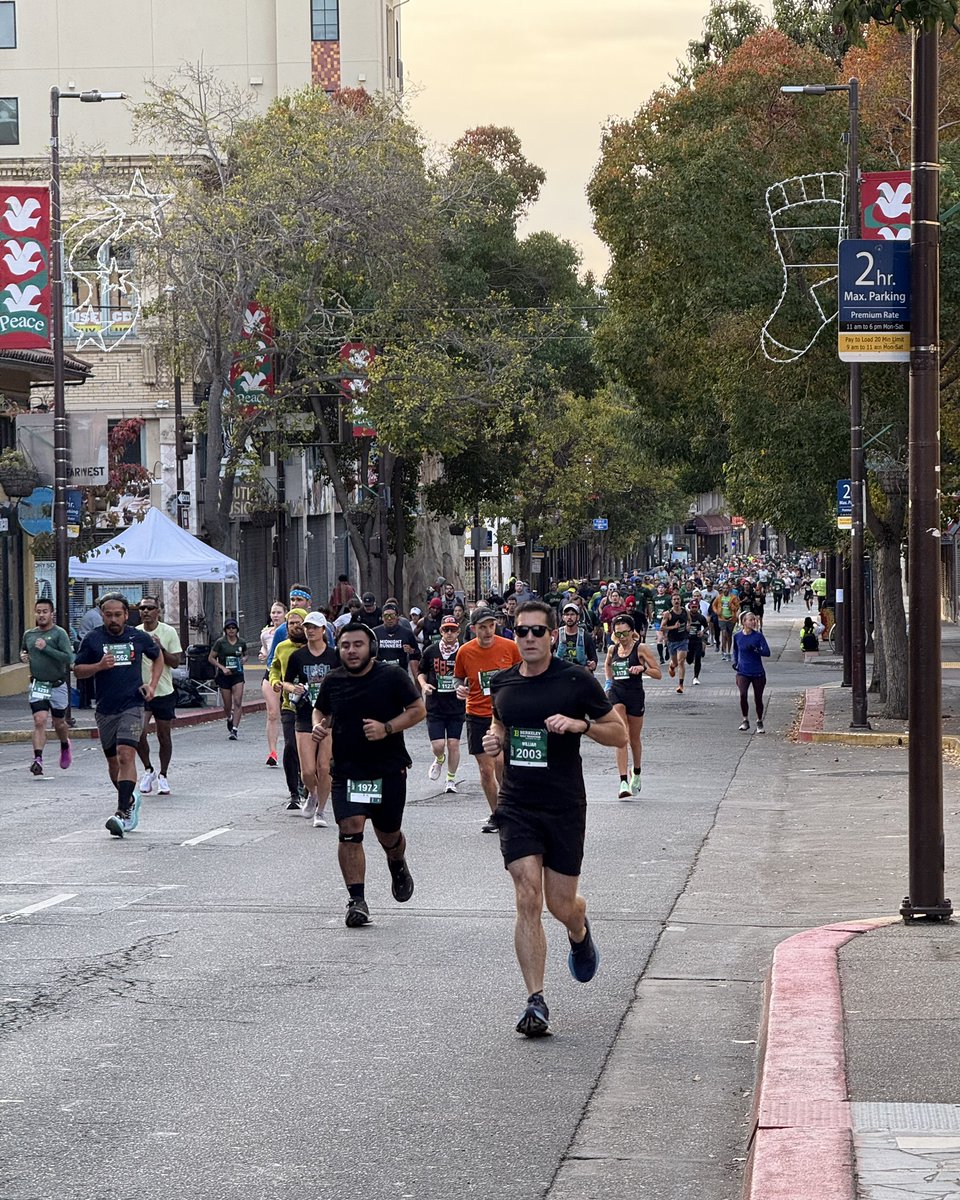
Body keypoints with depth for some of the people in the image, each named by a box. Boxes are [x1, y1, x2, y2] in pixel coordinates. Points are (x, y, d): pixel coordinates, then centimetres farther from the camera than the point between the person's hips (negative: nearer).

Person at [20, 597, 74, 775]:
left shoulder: (59, 633, -11)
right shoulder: (28, 635, 5)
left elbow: (68, 658, -21)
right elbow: (23, 649, 26)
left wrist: (46, 648, -26)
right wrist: (23, 656, 2)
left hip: (57, 686, -2)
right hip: (37, 686, 2)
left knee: (59, 724, 13)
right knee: (39, 721, -15)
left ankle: (65, 746, 44)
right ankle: (38, 759, -19)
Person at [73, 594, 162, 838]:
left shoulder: (139, 637, 2)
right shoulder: (93, 639, 0)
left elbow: (158, 657, 21)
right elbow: (78, 670, 5)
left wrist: (152, 684, 6)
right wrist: (99, 666, -14)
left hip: (132, 706, -2)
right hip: (105, 710, 2)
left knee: (125, 755, -18)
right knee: (113, 761, 12)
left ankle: (123, 813, -24)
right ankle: (130, 798, 37)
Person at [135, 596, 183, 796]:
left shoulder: (169, 632, -2)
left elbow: (175, 662, -5)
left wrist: (160, 648, -20)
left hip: (164, 691, -1)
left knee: (164, 736, 4)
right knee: (139, 733, -11)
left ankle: (162, 776, 19)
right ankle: (148, 770, 11)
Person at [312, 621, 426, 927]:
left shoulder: (392, 677, -6)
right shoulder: (333, 681, 4)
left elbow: (418, 710, -3)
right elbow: (321, 710, 21)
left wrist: (387, 728, -17)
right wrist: (319, 726, -3)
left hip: (389, 770, -1)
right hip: (346, 770, 2)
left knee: (388, 835, 10)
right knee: (350, 831, -14)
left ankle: (398, 867, 47)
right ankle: (356, 900, -11)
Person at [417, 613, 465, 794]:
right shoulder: (430, 652, 0)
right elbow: (421, 673, 14)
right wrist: (424, 684, -6)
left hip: (456, 706, 0)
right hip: (435, 706, 0)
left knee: (453, 744, 1)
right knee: (438, 745, -6)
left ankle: (451, 779, 18)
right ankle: (439, 759, 31)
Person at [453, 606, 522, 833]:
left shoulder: (510, 647, -5)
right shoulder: (465, 652, -2)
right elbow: (459, 678, 13)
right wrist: (460, 688, -8)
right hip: (477, 716, 2)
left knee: (500, 761, -21)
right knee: (485, 768, 5)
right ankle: (495, 814, 20)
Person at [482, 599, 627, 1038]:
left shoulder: (576, 680, -6)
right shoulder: (502, 683, 5)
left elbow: (619, 733, 0)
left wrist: (580, 725, -18)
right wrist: (494, 741, 2)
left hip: (565, 807, -2)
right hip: (517, 805, 2)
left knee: (561, 904, 5)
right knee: (528, 898, -11)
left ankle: (580, 933, 45)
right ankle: (535, 1002, -9)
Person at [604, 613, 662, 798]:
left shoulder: (641, 648, -5)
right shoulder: (613, 650, 7)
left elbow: (658, 674, -5)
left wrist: (643, 668, -22)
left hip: (635, 695, -2)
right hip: (615, 693, 2)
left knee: (634, 739, 14)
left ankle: (636, 774, 42)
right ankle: (624, 783, -21)